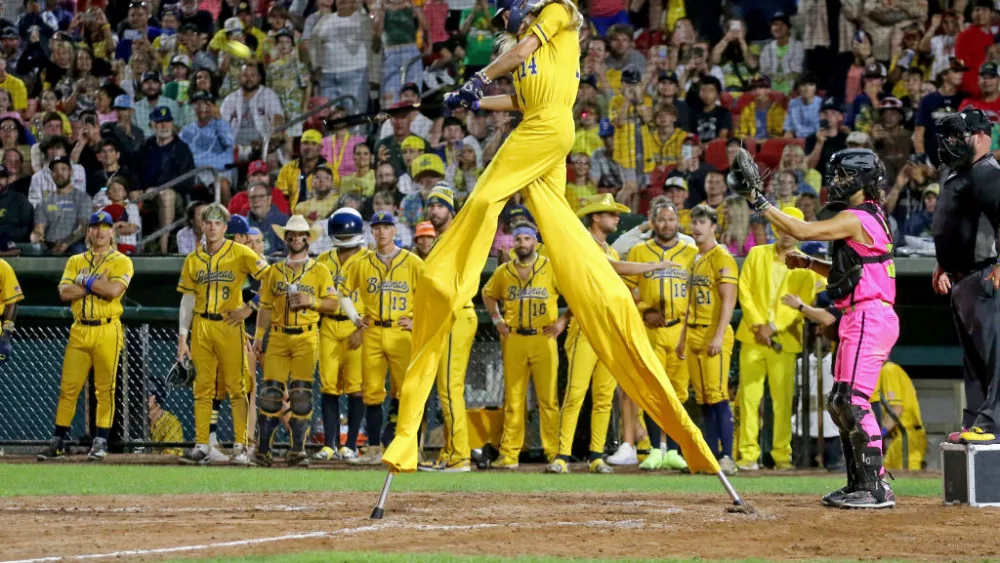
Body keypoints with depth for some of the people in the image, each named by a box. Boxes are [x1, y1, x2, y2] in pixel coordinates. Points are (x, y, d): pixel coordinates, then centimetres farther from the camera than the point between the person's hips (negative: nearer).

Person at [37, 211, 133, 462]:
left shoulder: (121, 262, 3)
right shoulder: (76, 261, 15)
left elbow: (114, 290, -15)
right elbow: (64, 292, 0)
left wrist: (84, 281, -7)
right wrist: (97, 285, -8)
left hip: (107, 331, -3)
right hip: (79, 331, 3)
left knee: (105, 389, -3)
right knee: (68, 387, 1)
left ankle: (101, 442, 2)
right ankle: (58, 441, 5)